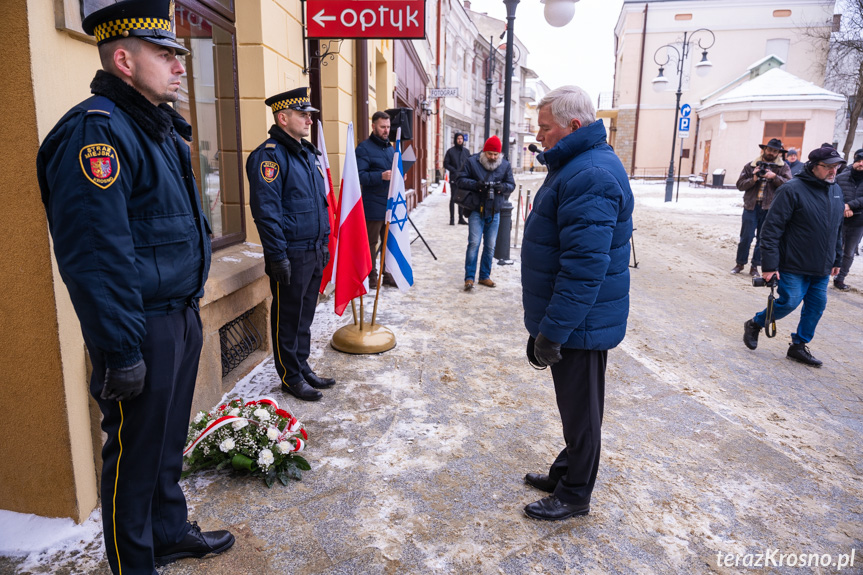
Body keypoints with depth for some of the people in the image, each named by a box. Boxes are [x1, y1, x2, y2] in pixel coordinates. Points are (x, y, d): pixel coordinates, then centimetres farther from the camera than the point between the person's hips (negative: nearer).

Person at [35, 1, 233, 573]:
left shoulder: (162, 128, 14)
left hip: (180, 316, 9)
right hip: (142, 330, -9)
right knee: (136, 453, 8)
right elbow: (96, 256, -23)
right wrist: (121, 352, -22)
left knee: (170, 439, 23)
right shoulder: (97, 130, -18)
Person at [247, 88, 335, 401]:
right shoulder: (269, 155, -13)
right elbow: (266, 210, -19)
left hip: (313, 253, 9)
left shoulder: (307, 153, 15)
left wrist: (324, 242, 18)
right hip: (291, 255, -8)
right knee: (288, 319, 5)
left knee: (305, 315, 18)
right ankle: (290, 377, 18)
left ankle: (303, 367, 32)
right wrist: (277, 256, -20)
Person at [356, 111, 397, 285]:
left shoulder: (391, 147, 18)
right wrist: (381, 176, -28)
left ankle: (388, 275, 23)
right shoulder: (364, 148, -7)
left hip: (390, 204, 7)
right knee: (371, 243, 2)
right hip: (373, 205, -7)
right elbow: (360, 175, -17)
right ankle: (371, 277, 12)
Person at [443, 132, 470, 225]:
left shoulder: (466, 151, 11)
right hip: (454, 178, -3)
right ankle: (452, 219, 0)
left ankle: (461, 218, 13)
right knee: (453, 198, -3)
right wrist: (454, 171, -12)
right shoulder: (450, 151, 1)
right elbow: (446, 164, -1)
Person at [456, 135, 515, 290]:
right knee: (474, 243, -8)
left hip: (494, 212, 3)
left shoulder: (505, 165, 4)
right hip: (476, 210, -3)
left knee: (490, 245, 9)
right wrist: (475, 184, -19)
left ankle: (485, 276, 21)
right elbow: (461, 180, -1)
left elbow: (511, 185, 8)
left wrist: (503, 187, -16)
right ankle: (469, 277, -1)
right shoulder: (472, 161, -3)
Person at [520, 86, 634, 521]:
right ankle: (566, 472, 40)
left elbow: (585, 267, -30)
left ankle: (575, 495, 25)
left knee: (580, 408, 6)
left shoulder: (590, 176, -24)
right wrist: (547, 323, 23)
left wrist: (552, 330, -25)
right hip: (580, 318, 10)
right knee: (574, 404, 22)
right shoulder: (576, 166, 12)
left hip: (580, 323, -10)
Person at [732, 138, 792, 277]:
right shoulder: (751, 165, 6)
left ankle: (755, 266, 15)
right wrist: (753, 179, -14)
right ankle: (740, 263, 15)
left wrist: (774, 176, -19)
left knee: (762, 239, 6)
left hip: (769, 208, 0)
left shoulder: (783, 167, 6)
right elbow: (740, 185, 3)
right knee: (746, 237, 2)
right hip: (751, 207, 0)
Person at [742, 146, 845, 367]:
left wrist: (836, 259, 19)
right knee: (789, 301, -6)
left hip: (822, 267, 7)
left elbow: (837, 229, 19)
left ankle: (799, 346, 21)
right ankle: (754, 324, 18)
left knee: (817, 306, 8)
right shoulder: (793, 190, -14)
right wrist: (770, 265, -19)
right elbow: (772, 228, -17)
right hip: (794, 265, -7)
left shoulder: (836, 190, 10)